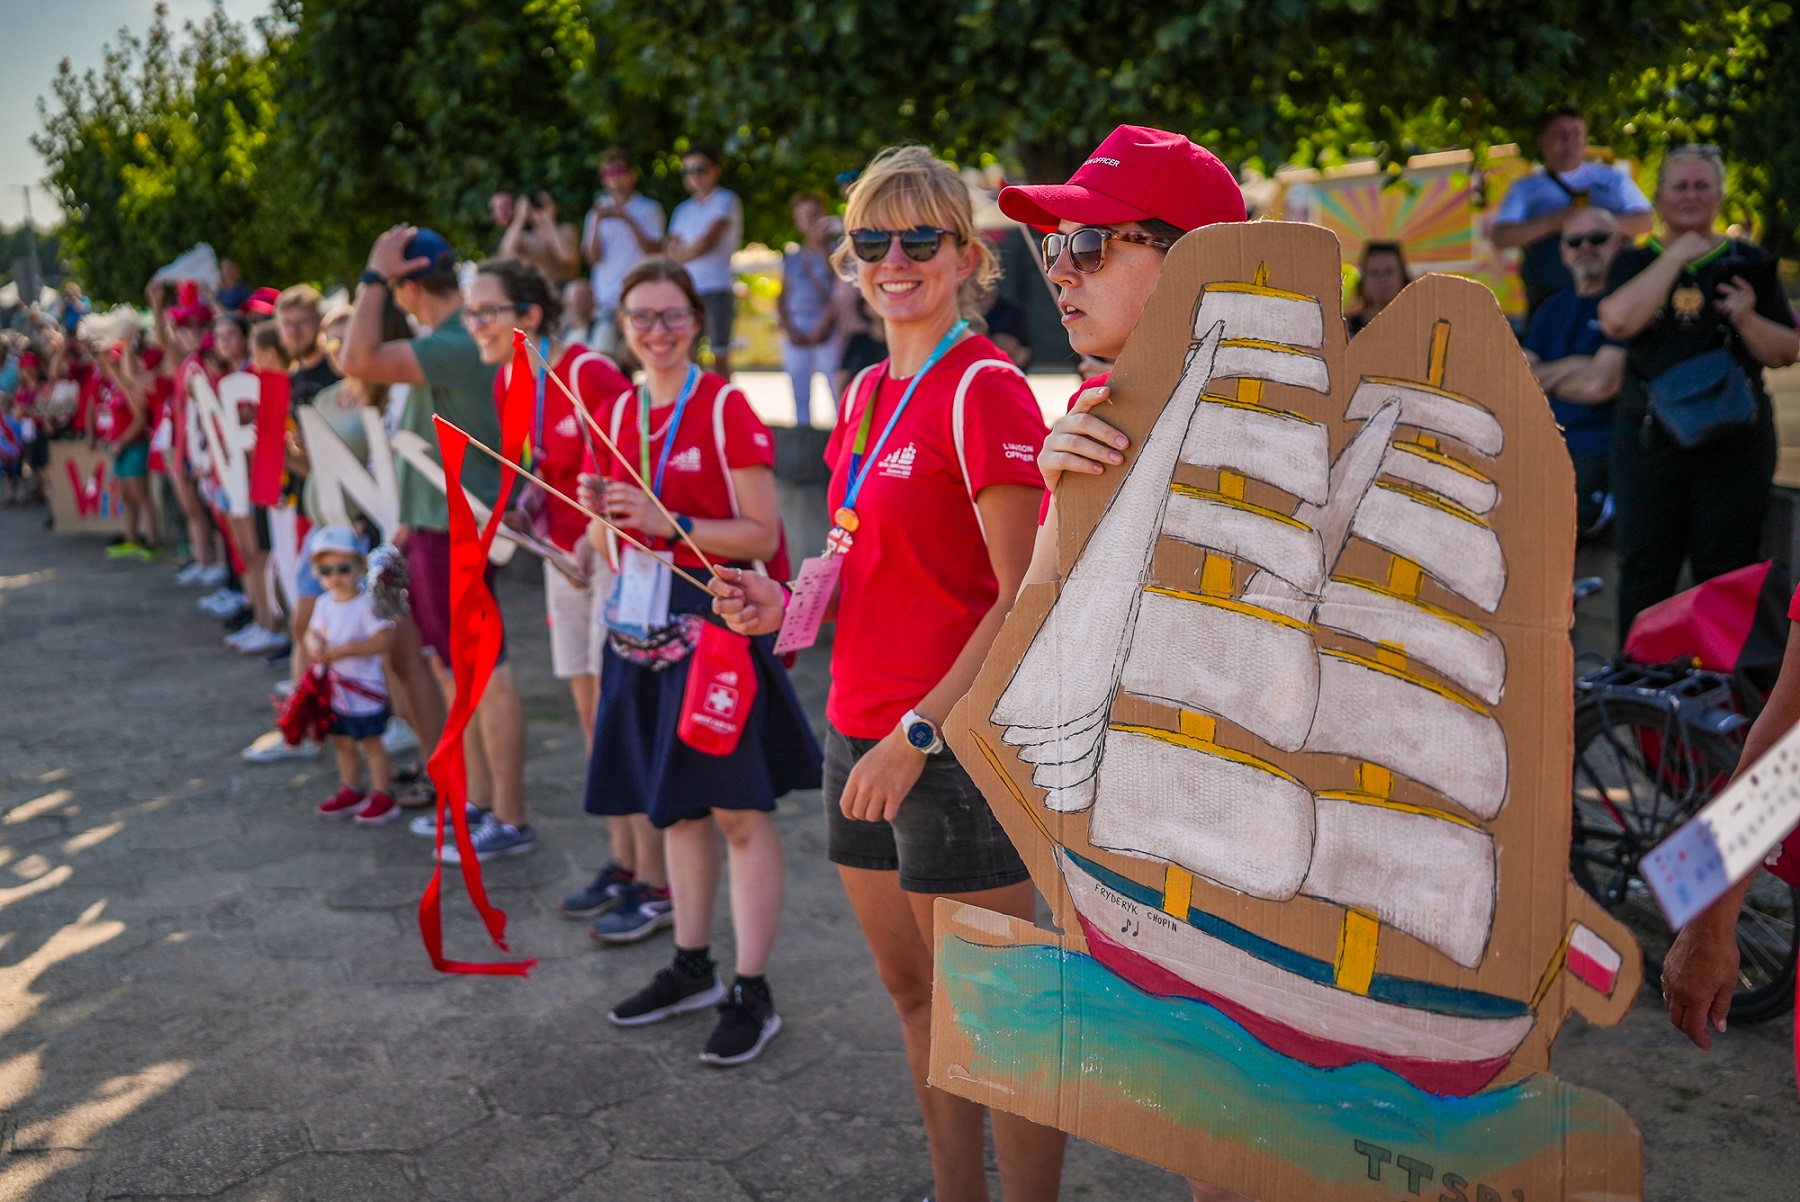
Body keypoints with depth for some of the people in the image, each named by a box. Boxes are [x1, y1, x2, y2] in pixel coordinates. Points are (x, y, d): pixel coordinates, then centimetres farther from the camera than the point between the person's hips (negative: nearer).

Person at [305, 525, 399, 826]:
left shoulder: (367, 603, -18)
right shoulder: (325, 603, 5)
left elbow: (381, 640, -26)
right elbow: (312, 632, 10)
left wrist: (343, 649, -30)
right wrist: (314, 646, -13)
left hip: (364, 688, -7)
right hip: (334, 689, 7)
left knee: (370, 743, 2)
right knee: (342, 743, 17)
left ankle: (382, 796, 11)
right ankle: (351, 792, 31)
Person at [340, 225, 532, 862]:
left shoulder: (456, 346, -21)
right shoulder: (455, 341, 13)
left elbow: (359, 361, -31)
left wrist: (373, 277, -20)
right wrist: (414, 517, 21)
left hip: (457, 530, -11)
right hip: (438, 525, 11)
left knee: (486, 676, -5)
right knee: (451, 668, 17)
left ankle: (511, 821, 3)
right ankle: (480, 802, 27)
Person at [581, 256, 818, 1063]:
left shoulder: (726, 408, -8)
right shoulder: (617, 415, 11)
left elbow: (763, 536, -12)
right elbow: (610, 546, 16)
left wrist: (670, 525, -21)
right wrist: (601, 514, -5)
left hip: (720, 624, -7)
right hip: (644, 627, 7)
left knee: (739, 811, -3)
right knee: (676, 807, 15)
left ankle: (752, 995, 7)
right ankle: (692, 970, 29)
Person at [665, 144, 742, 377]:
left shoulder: (726, 201, 3)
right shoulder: (683, 210, 19)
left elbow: (706, 242, -6)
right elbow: (672, 253, 12)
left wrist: (680, 253, 7)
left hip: (718, 289, -4)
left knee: (720, 355, -3)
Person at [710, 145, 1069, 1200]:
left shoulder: (985, 389, -13)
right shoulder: (867, 392, 12)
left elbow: (1025, 601, -18)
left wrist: (917, 734, -21)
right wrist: (783, 607, 4)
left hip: (957, 746, -9)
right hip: (859, 731, 9)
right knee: (913, 993, 20)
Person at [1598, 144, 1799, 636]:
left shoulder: (1749, 263, 7)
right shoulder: (1635, 262, 7)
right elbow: (1617, 320, -15)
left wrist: (1747, 319, -14)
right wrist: (1676, 256, -11)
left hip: (1734, 441, 0)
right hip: (1648, 435, 0)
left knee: (1728, 571, 3)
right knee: (1644, 568, 5)